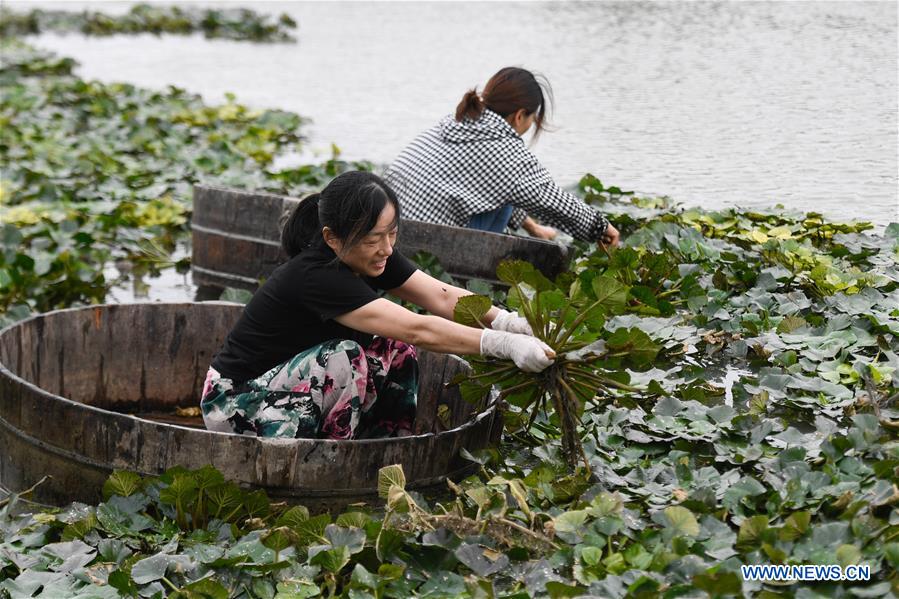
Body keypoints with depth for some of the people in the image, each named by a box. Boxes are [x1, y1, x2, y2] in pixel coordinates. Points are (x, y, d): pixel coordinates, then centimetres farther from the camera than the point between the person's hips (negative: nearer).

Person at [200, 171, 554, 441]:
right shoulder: (316, 277, -31)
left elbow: (442, 296, -13)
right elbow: (417, 329, -36)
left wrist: (505, 320, -29)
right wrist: (503, 345, -39)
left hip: (294, 381, 8)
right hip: (236, 402, -8)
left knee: (395, 347, -7)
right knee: (346, 358, -30)